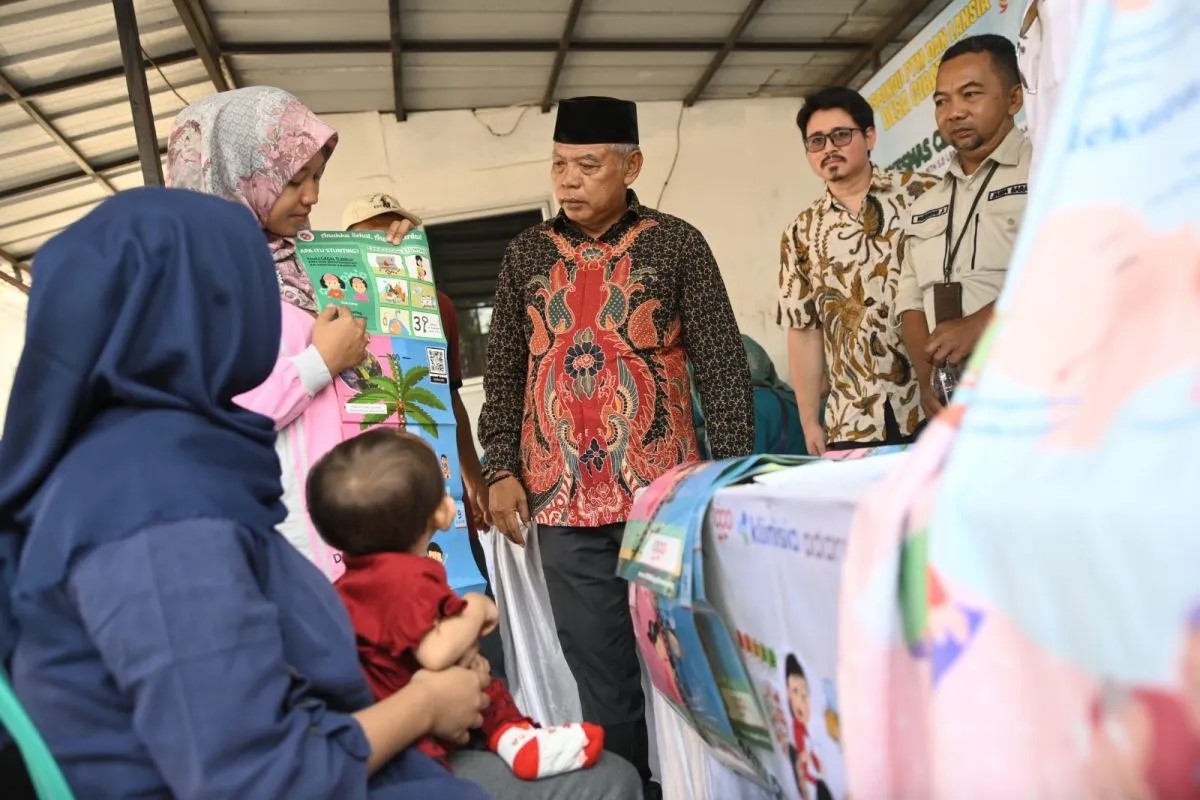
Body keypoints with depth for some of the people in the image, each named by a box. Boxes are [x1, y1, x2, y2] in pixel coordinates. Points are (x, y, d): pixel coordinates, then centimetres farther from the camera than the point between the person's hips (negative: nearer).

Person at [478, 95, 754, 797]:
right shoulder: (526, 254, 10)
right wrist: (501, 470, 1)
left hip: (662, 490, -2)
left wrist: (732, 472, -6)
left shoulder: (677, 244, 2)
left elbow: (723, 366, 0)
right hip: (562, 500, 2)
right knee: (601, 674, 10)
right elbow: (504, 372, 11)